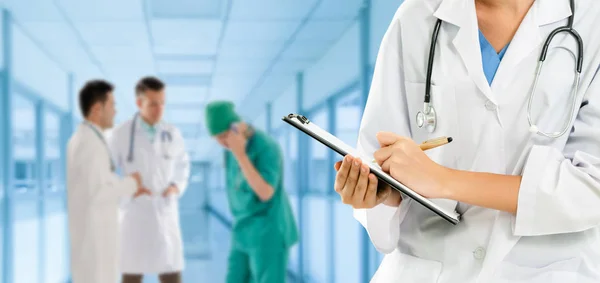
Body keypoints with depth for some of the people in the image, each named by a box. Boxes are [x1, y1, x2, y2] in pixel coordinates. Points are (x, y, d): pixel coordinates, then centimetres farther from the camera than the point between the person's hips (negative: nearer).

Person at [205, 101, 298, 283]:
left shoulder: (267, 147, -21)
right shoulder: (233, 147, 5)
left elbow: (265, 193, -28)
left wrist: (240, 154, -31)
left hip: (270, 233, -8)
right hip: (247, 233, 9)